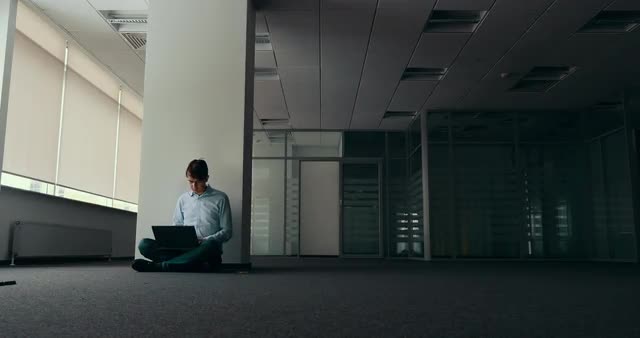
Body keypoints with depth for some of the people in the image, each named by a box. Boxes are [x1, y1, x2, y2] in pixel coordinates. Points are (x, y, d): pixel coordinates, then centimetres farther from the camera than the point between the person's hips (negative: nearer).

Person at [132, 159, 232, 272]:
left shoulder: (220, 198, 6)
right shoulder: (183, 199, 17)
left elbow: (226, 232, 4)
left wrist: (204, 240, -12)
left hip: (206, 250, -4)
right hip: (184, 248, 4)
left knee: (211, 244, -40)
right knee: (144, 244, -18)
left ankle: (157, 266, -38)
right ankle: (198, 265, -32)